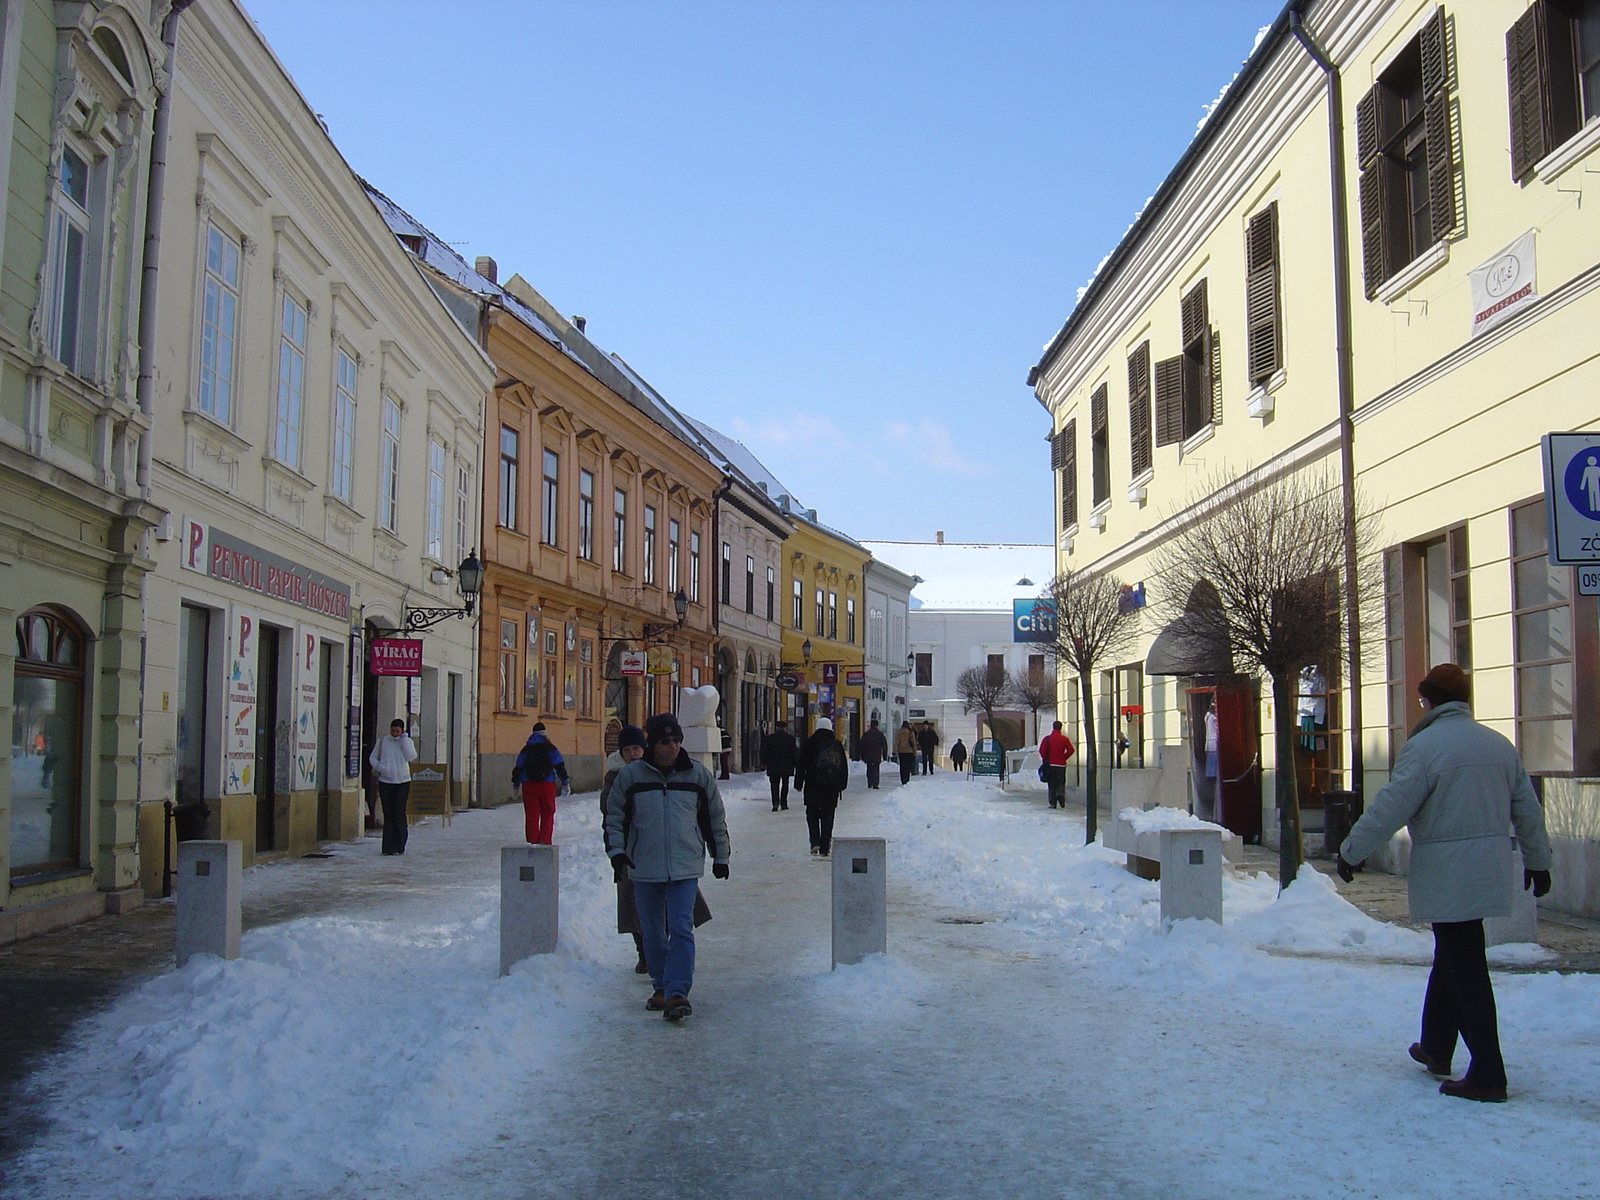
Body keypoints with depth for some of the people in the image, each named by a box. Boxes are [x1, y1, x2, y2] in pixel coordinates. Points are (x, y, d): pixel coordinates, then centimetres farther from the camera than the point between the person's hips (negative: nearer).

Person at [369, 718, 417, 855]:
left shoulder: (407, 741, 4)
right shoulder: (382, 742, 7)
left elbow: (411, 757, -12)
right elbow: (372, 757, 12)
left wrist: (403, 739, -11)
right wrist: (380, 767, -8)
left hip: (402, 782, -1)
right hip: (385, 782, 1)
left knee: (399, 813, -5)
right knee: (388, 814, 1)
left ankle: (399, 846, 1)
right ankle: (388, 847, 4)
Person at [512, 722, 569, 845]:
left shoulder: (526, 749, 10)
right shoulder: (550, 748, 3)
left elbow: (518, 768, 11)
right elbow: (560, 766, -1)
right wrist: (564, 783, 2)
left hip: (529, 784, 2)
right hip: (547, 784, -2)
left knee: (531, 813, 5)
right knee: (547, 813, 5)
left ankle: (532, 840, 3)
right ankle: (544, 840, -1)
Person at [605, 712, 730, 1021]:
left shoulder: (698, 775, 3)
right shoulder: (630, 775, 0)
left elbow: (715, 819, 12)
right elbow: (614, 815, 8)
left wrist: (720, 857, 16)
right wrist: (616, 849, -4)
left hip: (686, 868, -1)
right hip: (643, 868, 1)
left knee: (681, 929, -12)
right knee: (652, 932, 9)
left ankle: (677, 991, -13)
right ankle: (661, 986, 24)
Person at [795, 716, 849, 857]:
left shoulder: (810, 743, -3)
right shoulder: (837, 744, 4)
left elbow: (801, 765, -2)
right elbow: (844, 767, 10)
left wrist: (799, 784, 5)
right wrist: (842, 785, 18)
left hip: (812, 787, -2)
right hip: (832, 788, 2)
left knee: (812, 814, 11)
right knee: (827, 817, 6)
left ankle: (815, 842, -7)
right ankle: (825, 849, 5)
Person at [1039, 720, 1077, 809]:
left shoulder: (1047, 738, -2)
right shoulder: (1064, 739, -1)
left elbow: (1042, 751, -8)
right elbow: (1071, 750, -8)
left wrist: (1045, 760, 8)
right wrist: (1064, 758, 5)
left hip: (1050, 764, 0)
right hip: (1061, 765, 0)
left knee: (1051, 785, 5)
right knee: (1061, 783, 11)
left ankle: (1053, 803, 0)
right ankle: (1060, 795, -18)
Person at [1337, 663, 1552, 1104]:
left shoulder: (1424, 746, -13)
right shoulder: (1500, 745, 10)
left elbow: (1389, 809, -15)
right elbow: (1528, 810, 16)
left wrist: (1351, 852, -6)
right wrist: (1538, 861, 28)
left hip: (1447, 876, -8)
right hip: (1488, 872, 8)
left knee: (1466, 971, -4)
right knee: (1450, 958, 20)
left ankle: (1488, 1076, -2)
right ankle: (1436, 1048, 32)